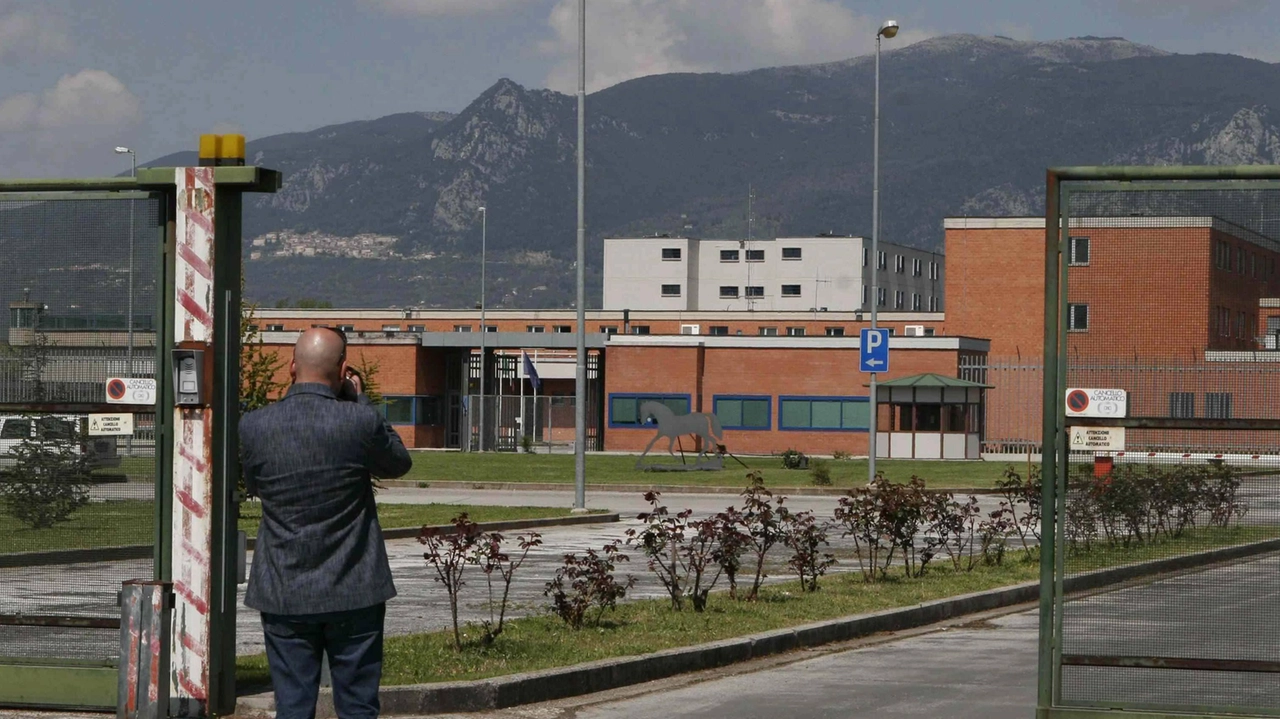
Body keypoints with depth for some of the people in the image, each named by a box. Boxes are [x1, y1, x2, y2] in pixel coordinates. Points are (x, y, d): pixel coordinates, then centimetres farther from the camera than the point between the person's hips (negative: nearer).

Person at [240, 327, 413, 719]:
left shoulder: (252, 426, -7)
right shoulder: (361, 421, -13)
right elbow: (398, 463, 7)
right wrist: (360, 400, 10)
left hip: (284, 594, 1)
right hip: (354, 594, -1)